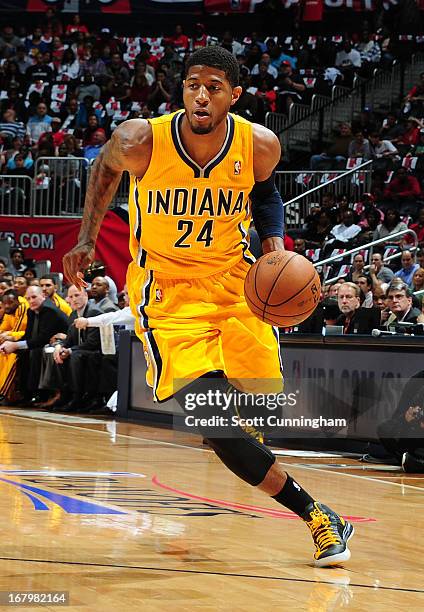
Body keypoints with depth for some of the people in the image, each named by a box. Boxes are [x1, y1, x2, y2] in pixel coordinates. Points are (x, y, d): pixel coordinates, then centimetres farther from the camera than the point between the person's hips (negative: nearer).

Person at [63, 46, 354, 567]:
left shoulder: (260, 145, -12)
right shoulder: (141, 141, -18)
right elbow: (106, 165, 7)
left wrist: (275, 246, -5)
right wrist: (87, 237, 6)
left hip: (234, 282, 3)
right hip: (167, 291, -3)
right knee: (212, 420, -19)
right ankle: (316, 516, -10)